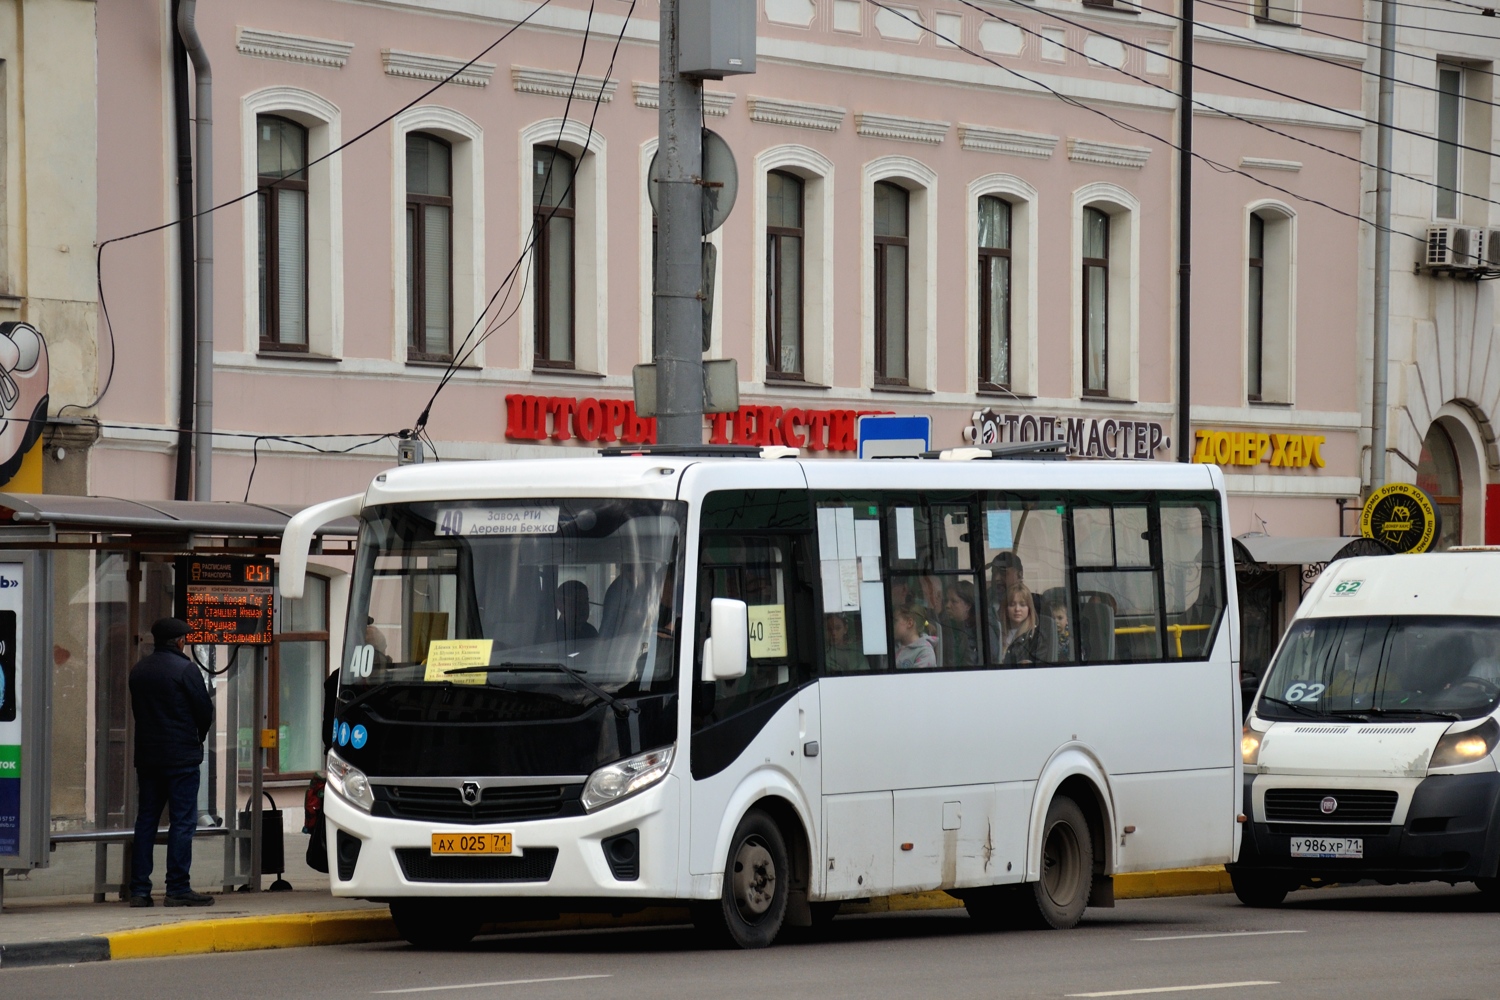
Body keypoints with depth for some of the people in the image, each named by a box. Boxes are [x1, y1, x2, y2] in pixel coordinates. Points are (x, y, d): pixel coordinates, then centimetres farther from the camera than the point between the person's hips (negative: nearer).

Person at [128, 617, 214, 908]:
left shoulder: (139, 670, 10)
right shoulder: (185, 669, -9)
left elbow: (136, 709, 14)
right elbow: (205, 711, -7)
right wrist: (197, 738, 11)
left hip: (146, 755, 6)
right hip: (181, 756, -6)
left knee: (146, 820, 8)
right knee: (183, 820, -3)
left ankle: (139, 889, 5)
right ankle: (177, 889, -7)